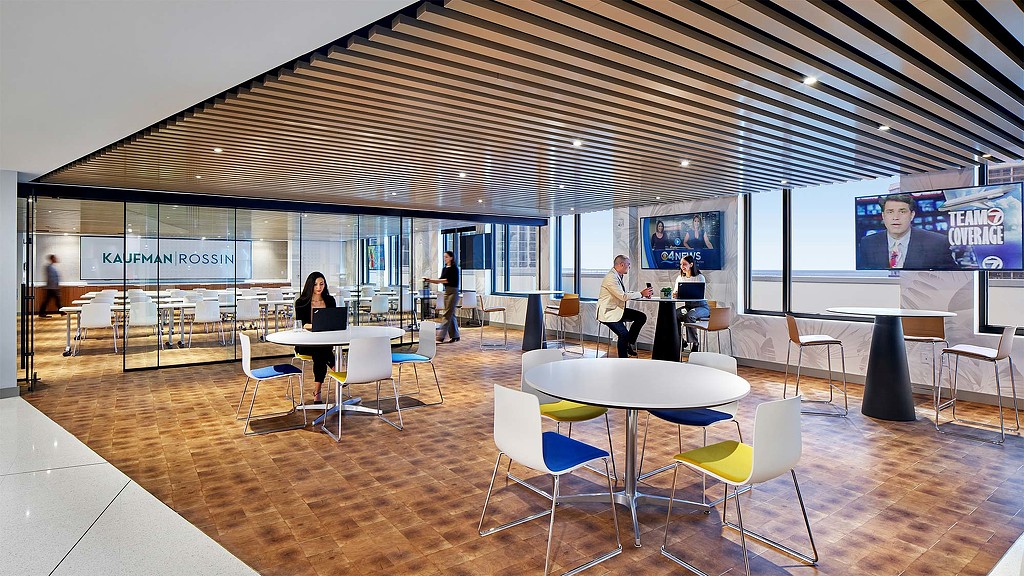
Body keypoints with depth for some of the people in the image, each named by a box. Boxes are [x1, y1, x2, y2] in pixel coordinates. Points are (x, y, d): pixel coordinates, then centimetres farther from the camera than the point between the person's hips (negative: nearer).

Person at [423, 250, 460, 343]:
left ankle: (441, 336, -12)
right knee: (451, 314, 9)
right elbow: (440, 280, 15)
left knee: (447, 314, -10)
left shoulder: (454, 268, -10)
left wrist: (433, 279, -19)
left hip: (453, 292, -8)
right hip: (446, 291, 8)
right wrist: (429, 280, 0)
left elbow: (448, 280, -18)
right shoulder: (444, 269, 14)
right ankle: (455, 335, 16)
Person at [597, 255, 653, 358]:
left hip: (617, 309, 10)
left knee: (641, 317, -1)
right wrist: (641, 294, -15)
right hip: (608, 312, -10)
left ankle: (630, 343, 7)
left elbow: (625, 294, 14)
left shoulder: (618, 276, 10)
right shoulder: (611, 277, -21)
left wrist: (643, 293, 2)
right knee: (624, 334, -24)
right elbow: (623, 296, -24)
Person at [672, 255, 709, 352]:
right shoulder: (680, 278, 12)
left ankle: (694, 344, -22)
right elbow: (675, 293, 8)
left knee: (689, 315, -37)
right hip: (687, 306, 5)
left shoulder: (700, 278, -6)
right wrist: (674, 294, -20)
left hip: (701, 306, -5)